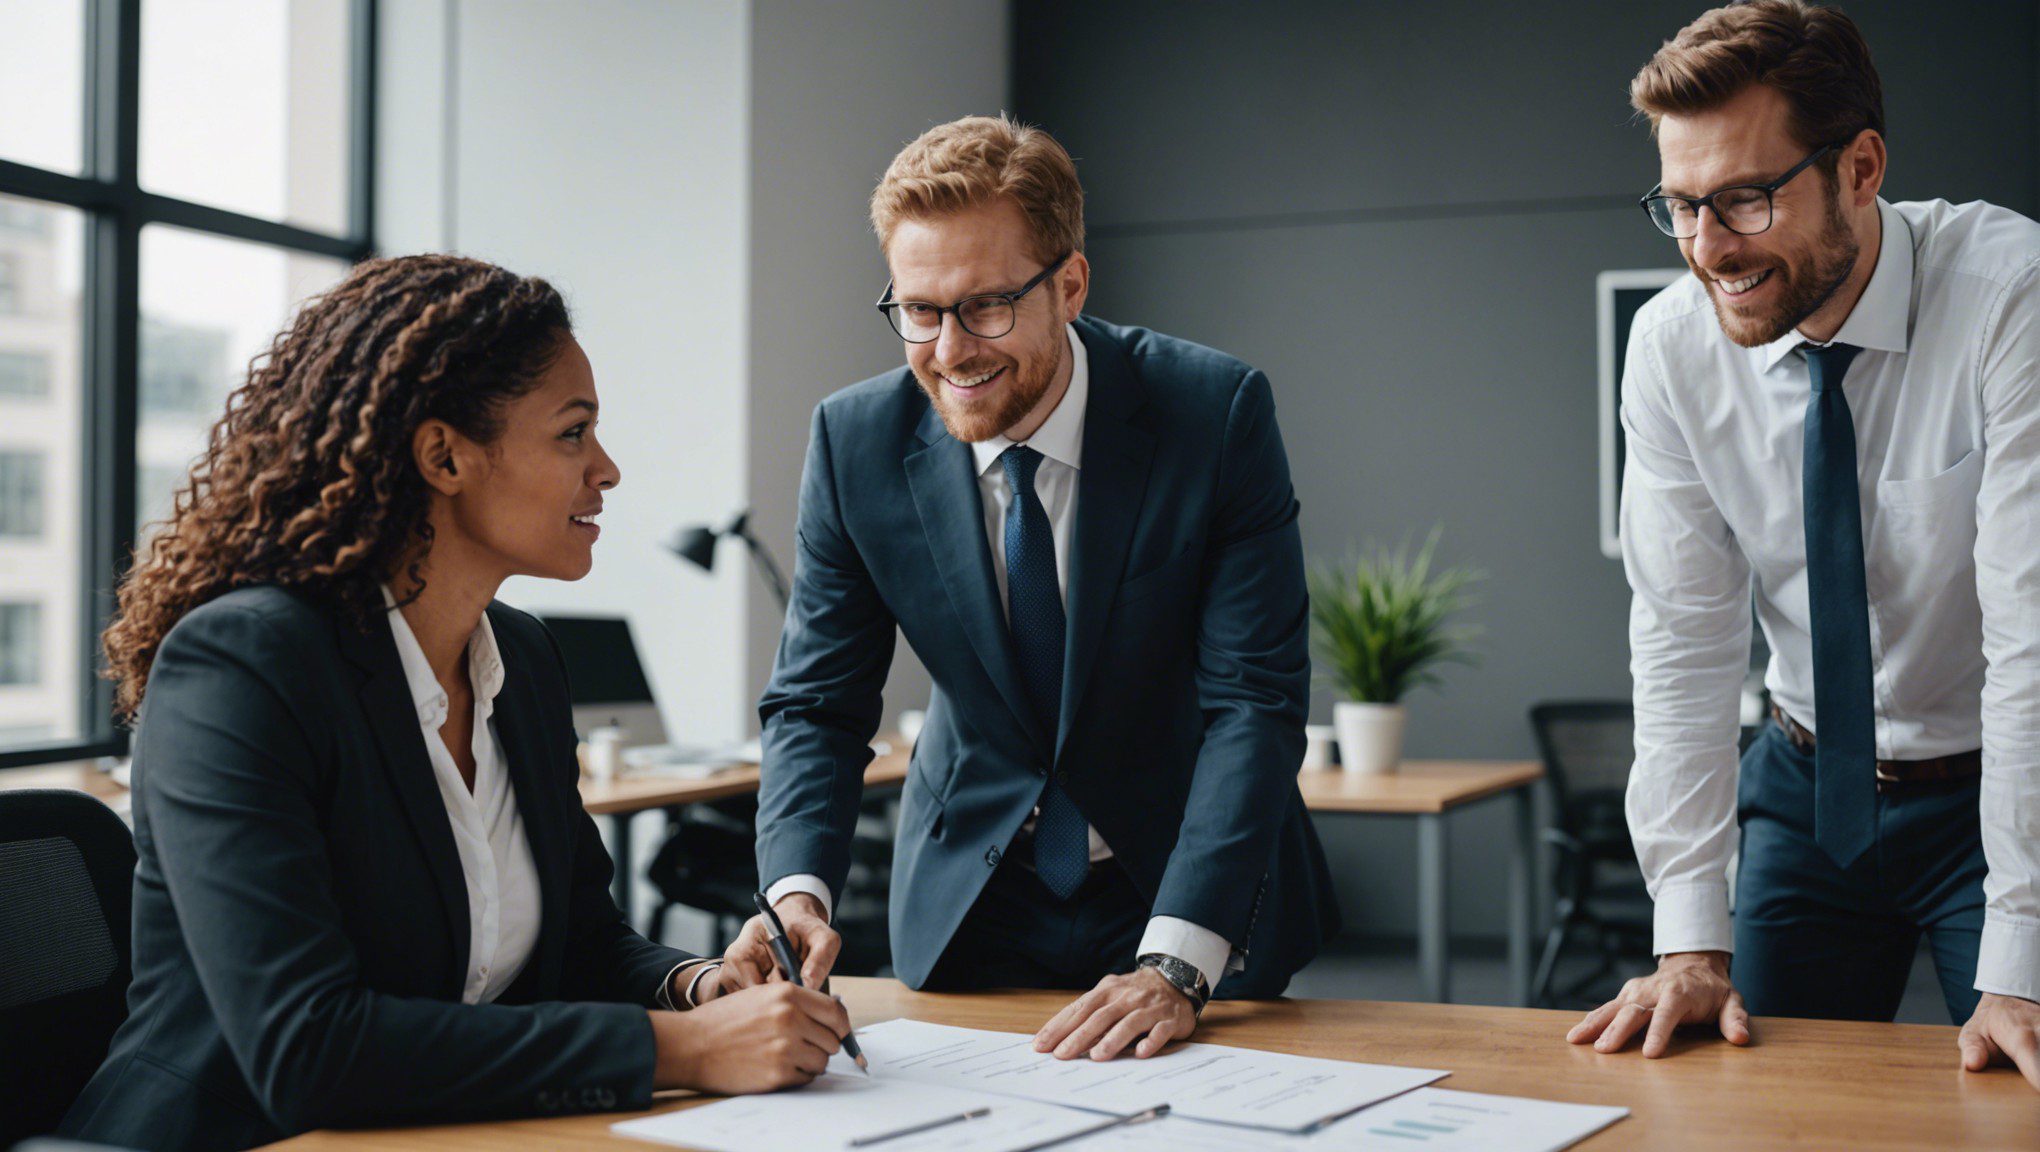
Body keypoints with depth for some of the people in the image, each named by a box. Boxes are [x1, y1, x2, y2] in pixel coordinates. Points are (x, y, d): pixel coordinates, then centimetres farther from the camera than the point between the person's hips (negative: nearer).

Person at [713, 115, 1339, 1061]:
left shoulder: (1217, 413, -17)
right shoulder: (856, 440, -10)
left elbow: (1253, 700, -19)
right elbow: (817, 701, -4)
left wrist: (1174, 963, -30)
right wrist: (797, 892, -24)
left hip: (1196, 905, -1)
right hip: (970, 907, 2)